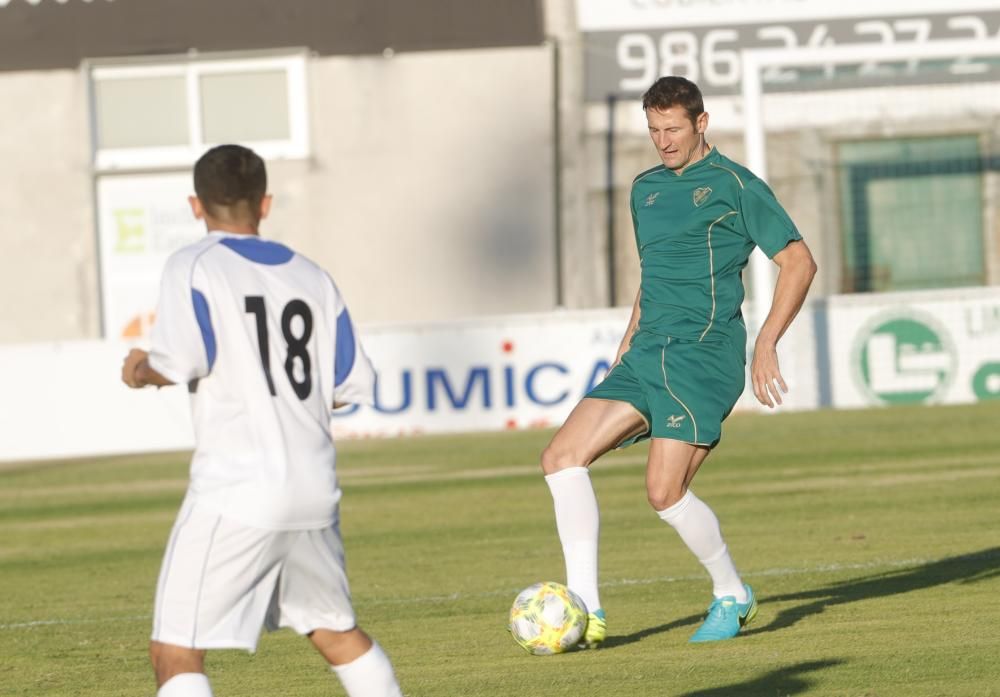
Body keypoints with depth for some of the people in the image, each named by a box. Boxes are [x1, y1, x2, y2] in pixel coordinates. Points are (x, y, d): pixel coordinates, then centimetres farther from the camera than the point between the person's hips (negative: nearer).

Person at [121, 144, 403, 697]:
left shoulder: (193, 268, -4)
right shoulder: (312, 278, 12)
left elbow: (177, 362, -19)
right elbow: (352, 385, 11)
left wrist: (140, 371, 3)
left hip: (236, 493, -6)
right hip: (315, 488, 6)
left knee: (174, 651, -6)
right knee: (337, 632, 24)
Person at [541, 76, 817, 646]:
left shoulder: (734, 185, -3)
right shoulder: (646, 189, 19)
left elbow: (799, 262, -5)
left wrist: (766, 343, -12)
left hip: (704, 353, -8)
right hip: (649, 353, 8)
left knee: (665, 492, -15)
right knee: (563, 457, -7)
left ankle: (733, 596, 9)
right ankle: (586, 612, -7)